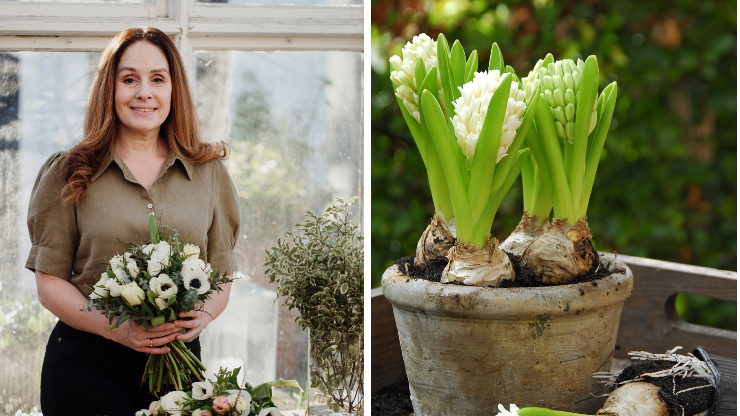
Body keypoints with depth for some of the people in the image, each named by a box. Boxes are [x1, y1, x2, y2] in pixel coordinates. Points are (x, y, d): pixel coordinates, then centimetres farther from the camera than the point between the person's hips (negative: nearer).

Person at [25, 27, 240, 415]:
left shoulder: (209, 172, 7)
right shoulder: (71, 173, 2)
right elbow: (50, 282, 0)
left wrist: (203, 315, -12)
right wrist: (115, 328, -16)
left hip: (178, 356, 2)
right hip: (86, 364, -2)